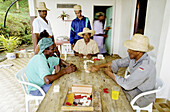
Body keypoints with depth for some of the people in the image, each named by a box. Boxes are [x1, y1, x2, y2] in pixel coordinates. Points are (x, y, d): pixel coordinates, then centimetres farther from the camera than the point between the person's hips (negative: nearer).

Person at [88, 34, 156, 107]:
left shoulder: (146, 66, -34)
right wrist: (99, 66, -8)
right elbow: (118, 62, 0)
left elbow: (127, 84, -34)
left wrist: (110, 73, -21)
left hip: (142, 97, -7)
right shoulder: (133, 57, -8)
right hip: (133, 86, 7)